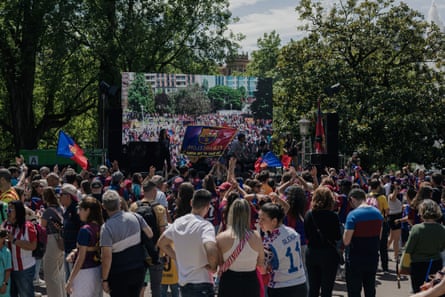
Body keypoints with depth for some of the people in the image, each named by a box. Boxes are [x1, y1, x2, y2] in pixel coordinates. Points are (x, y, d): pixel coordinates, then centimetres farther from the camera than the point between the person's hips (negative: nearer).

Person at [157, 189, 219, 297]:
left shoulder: (178, 222, 5)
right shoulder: (205, 226, -17)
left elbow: (162, 243, 19)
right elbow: (212, 252, -33)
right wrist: (213, 267, -13)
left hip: (183, 284, 7)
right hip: (201, 284, -7)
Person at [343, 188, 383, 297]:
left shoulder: (353, 215, -17)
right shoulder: (377, 213, 2)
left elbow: (346, 241, -18)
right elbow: (379, 236, 13)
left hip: (355, 260, -5)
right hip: (373, 258, 6)